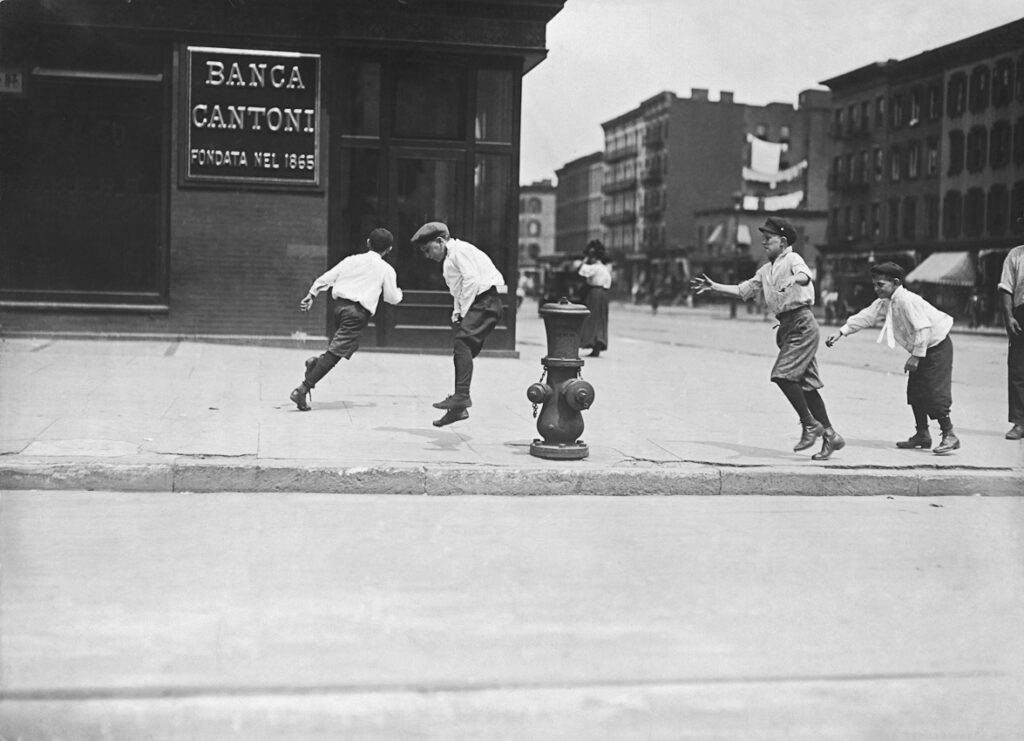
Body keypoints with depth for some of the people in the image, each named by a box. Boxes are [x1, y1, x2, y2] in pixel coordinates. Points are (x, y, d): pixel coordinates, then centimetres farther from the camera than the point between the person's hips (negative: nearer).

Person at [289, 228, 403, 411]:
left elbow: (327, 277, 9)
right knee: (335, 352, -9)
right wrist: (399, 293, 33)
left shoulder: (352, 260, 13)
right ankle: (302, 390, -16)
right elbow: (392, 298, 11)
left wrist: (311, 295, 13)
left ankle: (316, 361, 3)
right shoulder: (386, 270, 5)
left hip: (340, 305, 5)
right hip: (358, 312, -5)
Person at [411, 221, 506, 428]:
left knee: (463, 343, -23)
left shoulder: (460, 250, -6)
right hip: (477, 305, 10)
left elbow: (472, 280, -17)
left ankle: (462, 396, -32)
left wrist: (463, 312, -14)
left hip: (485, 301, -10)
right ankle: (458, 408, 8)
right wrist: (457, 314, 7)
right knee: (462, 350, 5)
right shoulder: (449, 259, 25)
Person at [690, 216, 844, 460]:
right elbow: (742, 291, 23)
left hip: (802, 323, -8)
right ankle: (830, 435, 12)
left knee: (782, 374, -17)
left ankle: (810, 424, -5)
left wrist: (793, 280, -48)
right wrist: (713, 287, 15)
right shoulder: (766, 270, 20)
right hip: (787, 327, 8)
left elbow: (805, 276, -27)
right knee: (806, 383, 7)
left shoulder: (792, 259, -5)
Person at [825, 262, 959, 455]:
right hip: (920, 349, 10)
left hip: (937, 346, -10)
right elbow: (866, 316, 4)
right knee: (914, 391, 10)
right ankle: (922, 435, 19)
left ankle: (949, 436, -7)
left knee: (935, 392, -13)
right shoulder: (885, 303, 3)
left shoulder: (907, 300, -25)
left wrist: (916, 355, -25)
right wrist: (841, 332, -3)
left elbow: (923, 327, -28)